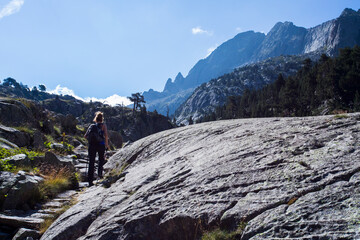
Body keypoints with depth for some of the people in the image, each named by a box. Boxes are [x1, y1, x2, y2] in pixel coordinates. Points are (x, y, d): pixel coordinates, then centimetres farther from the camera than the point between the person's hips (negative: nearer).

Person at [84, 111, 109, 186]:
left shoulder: (91, 125, 12)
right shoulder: (103, 125, 2)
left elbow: (85, 136, 7)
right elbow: (106, 135, -11)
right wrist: (107, 144, -1)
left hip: (92, 145, 2)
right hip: (100, 144, -2)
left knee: (91, 162, 5)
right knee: (101, 159, 23)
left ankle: (90, 181, 2)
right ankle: (99, 172, -1)